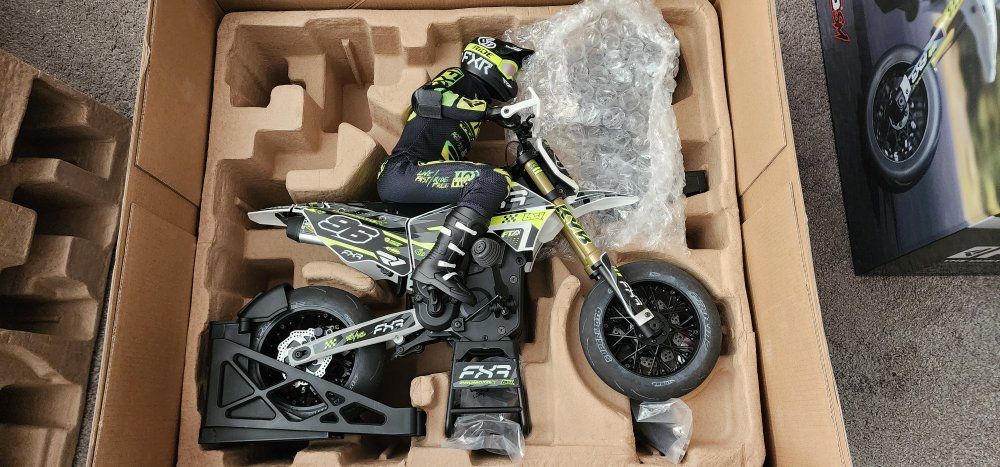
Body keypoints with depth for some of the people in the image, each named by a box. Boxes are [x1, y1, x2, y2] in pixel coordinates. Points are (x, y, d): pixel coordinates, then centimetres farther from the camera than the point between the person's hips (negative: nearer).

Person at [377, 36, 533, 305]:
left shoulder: (479, 106, 26)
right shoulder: (457, 78, 7)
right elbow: (423, 97, -6)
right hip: (404, 171, -9)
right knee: (491, 182, -25)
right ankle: (436, 267, -32)